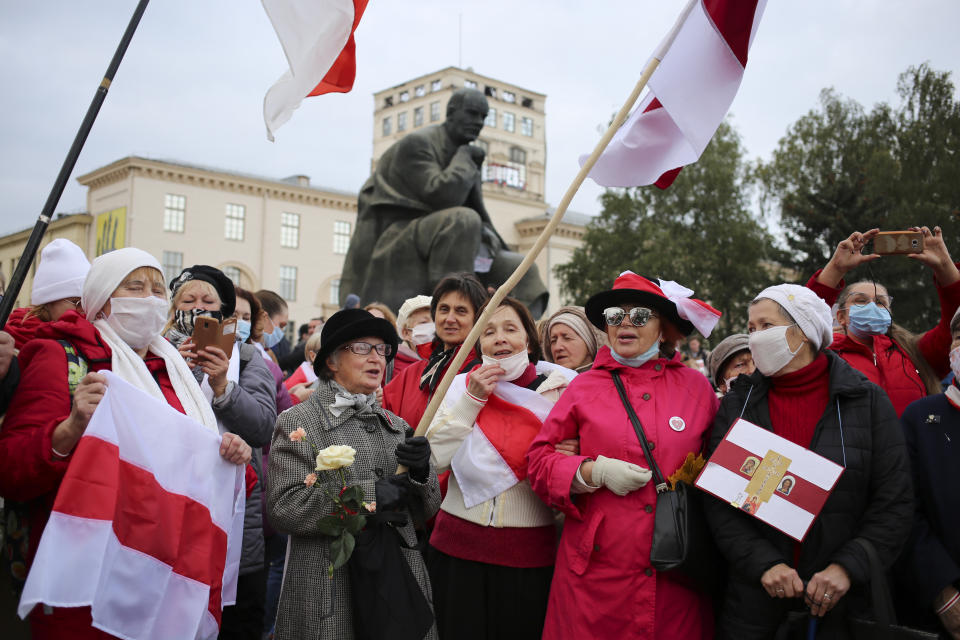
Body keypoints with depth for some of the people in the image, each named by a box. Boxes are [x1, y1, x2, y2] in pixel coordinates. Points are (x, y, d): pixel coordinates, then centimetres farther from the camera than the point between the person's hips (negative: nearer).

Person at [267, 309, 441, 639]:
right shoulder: (297, 422, -2)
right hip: (330, 593, -5)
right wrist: (366, 495, -18)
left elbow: (428, 508, 12)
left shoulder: (396, 425, 13)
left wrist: (421, 472, -9)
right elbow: (284, 507, -13)